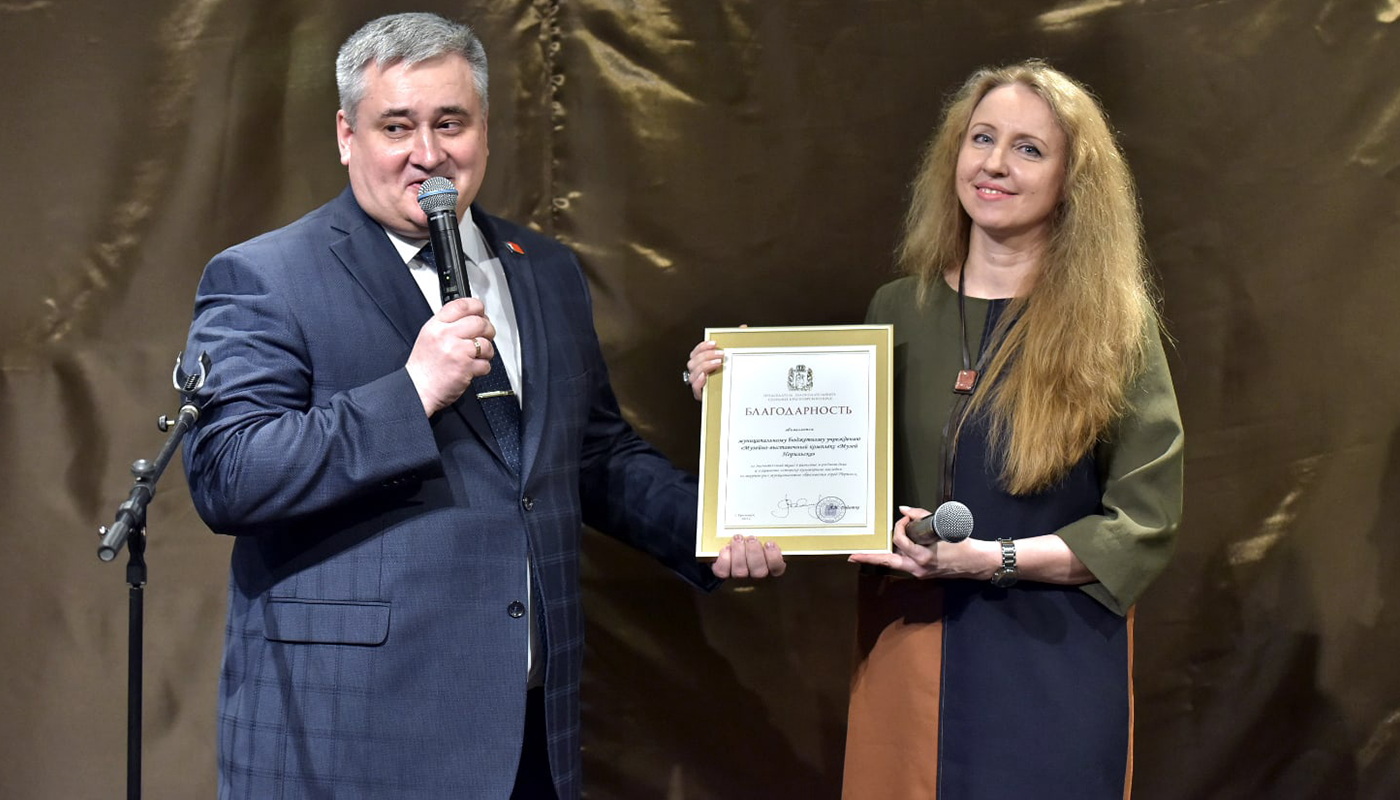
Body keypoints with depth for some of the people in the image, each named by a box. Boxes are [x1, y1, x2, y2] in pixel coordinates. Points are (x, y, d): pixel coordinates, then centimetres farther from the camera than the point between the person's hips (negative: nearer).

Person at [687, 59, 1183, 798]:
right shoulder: (896, 310, 5)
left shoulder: (1112, 325, -5)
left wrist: (989, 559, -20)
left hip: (1051, 666, -3)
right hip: (905, 652, 3)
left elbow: (1143, 525, -9)